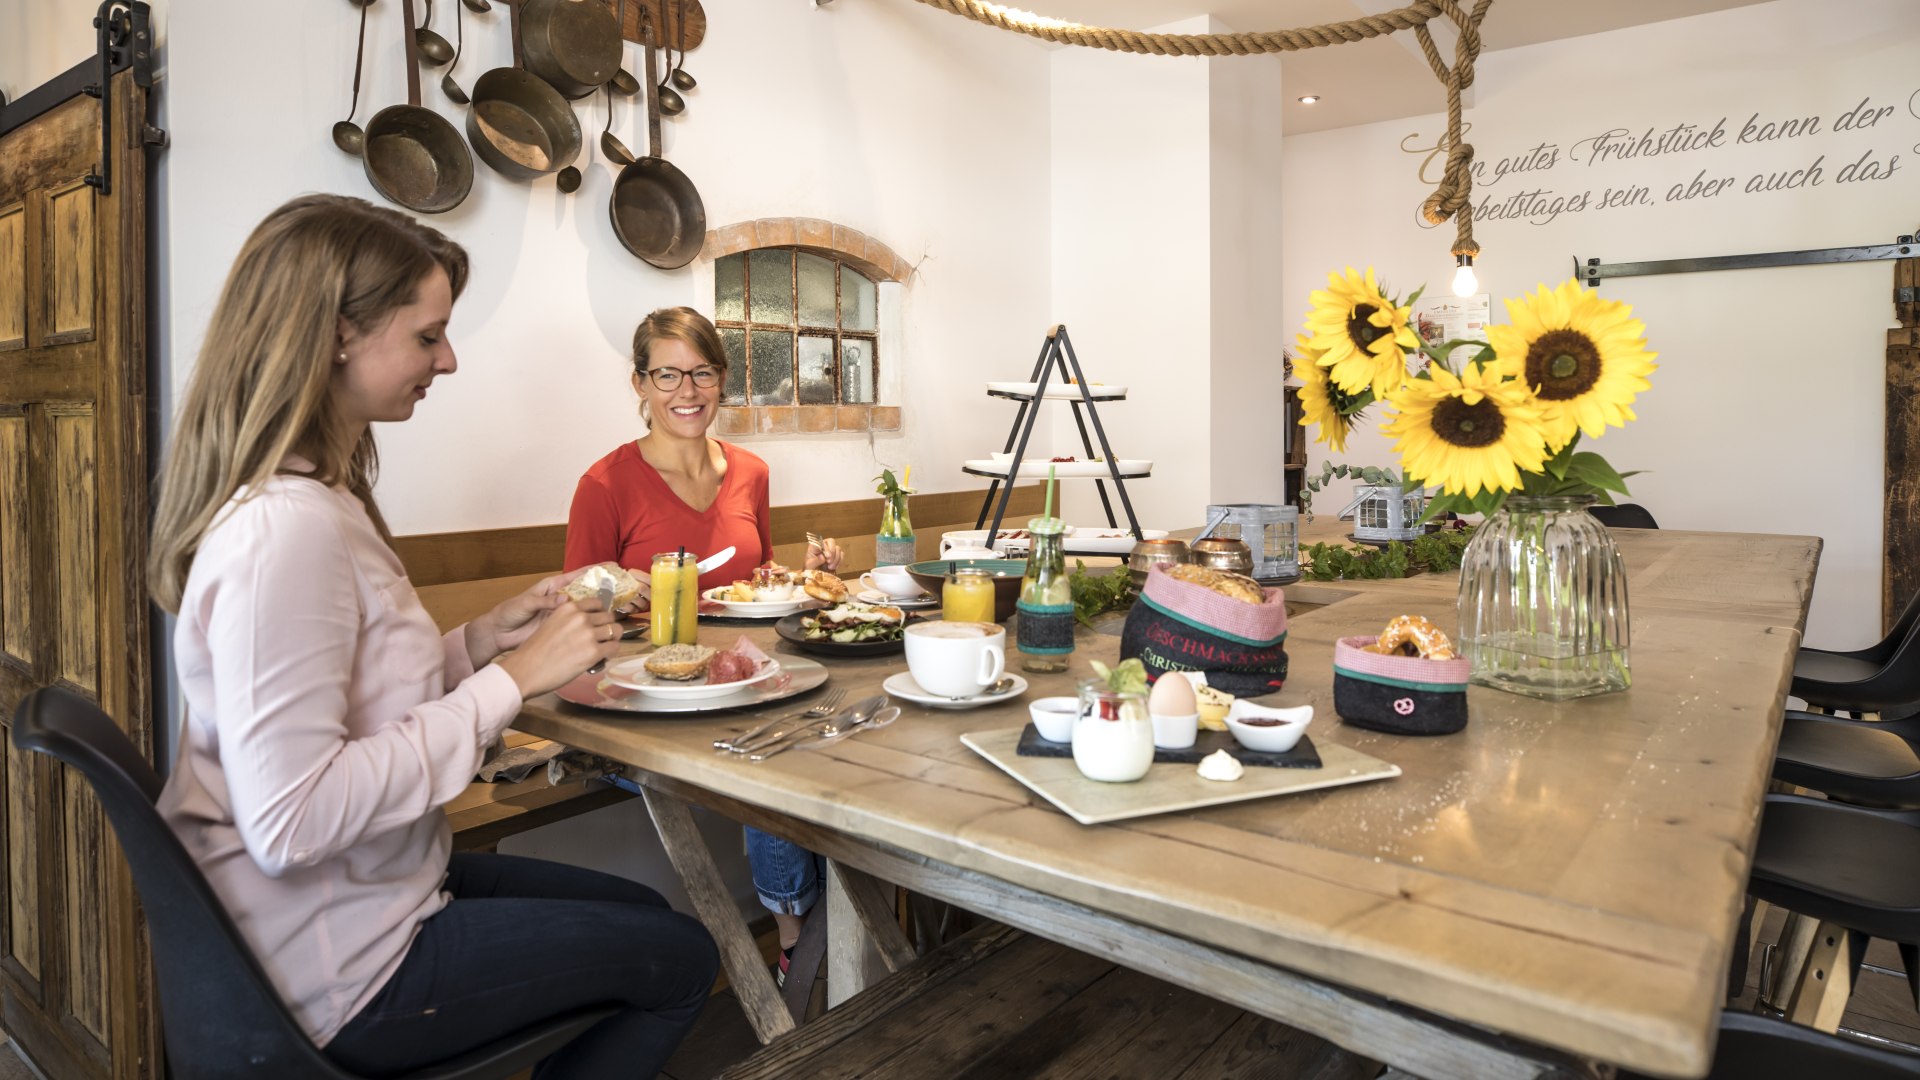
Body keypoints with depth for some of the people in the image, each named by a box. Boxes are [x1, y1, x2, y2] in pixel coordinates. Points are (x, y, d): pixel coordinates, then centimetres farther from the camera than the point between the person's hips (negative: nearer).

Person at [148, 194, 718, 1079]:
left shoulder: (309, 494, 4)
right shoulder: (287, 526, -28)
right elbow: (289, 822, -31)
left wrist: (490, 636, -4)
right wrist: (508, 681, -27)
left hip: (370, 894, 9)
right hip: (340, 974, -9)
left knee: (639, 914, 21)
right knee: (680, 960, 5)